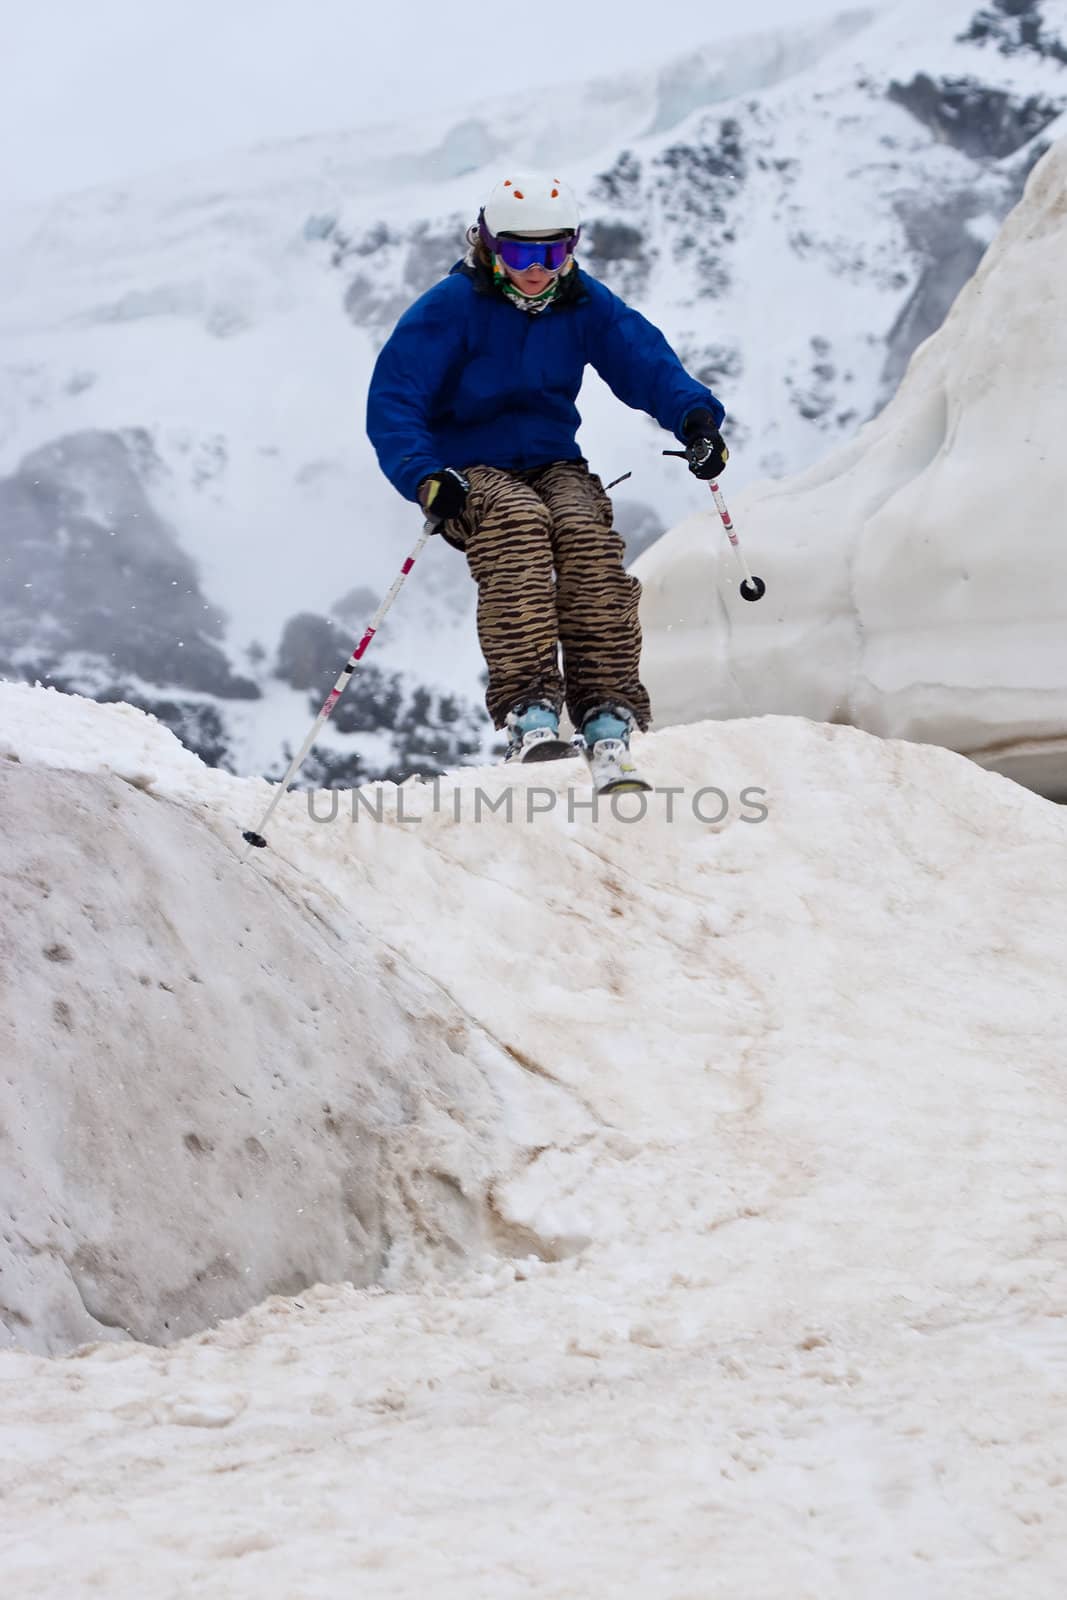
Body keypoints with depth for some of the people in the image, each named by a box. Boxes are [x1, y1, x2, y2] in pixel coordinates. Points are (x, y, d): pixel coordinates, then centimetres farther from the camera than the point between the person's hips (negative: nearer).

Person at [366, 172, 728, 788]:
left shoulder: (586, 305, 5)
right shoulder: (451, 307, -7)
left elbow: (648, 364, -3)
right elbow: (392, 400, -12)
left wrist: (696, 417, -26)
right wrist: (425, 477, -29)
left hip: (555, 464, 3)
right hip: (473, 470, -3)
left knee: (587, 532, -31)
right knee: (520, 524, -37)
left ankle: (609, 717, -38)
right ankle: (529, 710, -46)